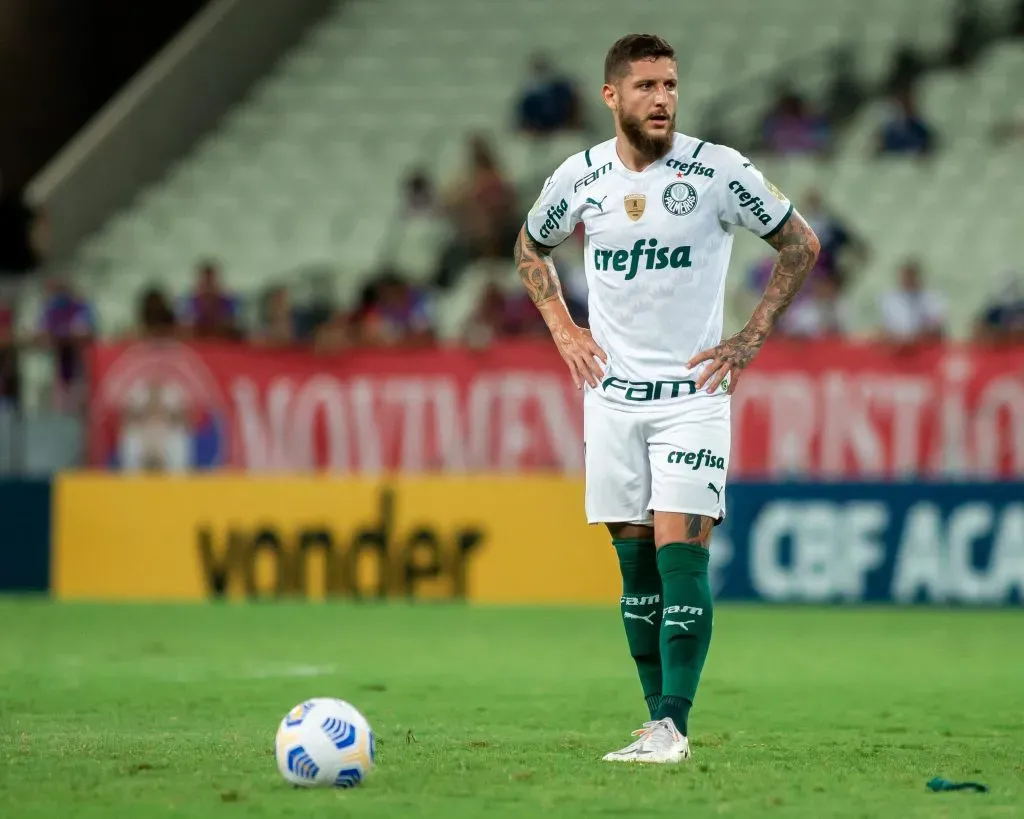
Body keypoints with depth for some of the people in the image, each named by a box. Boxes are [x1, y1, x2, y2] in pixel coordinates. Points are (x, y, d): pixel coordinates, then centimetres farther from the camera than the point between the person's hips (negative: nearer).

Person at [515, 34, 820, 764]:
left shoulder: (719, 172, -9)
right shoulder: (580, 178, 0)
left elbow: (801, 244, 3)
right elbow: (531, 248, 21)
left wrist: (751, 339, -1)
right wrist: (563, 329, 8)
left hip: (693, 394, -3)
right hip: (612, 394, 3)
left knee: (680, 552, -13)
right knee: (635, 563, 5)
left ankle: (673, 727, -17)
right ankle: (660, 718, 13)